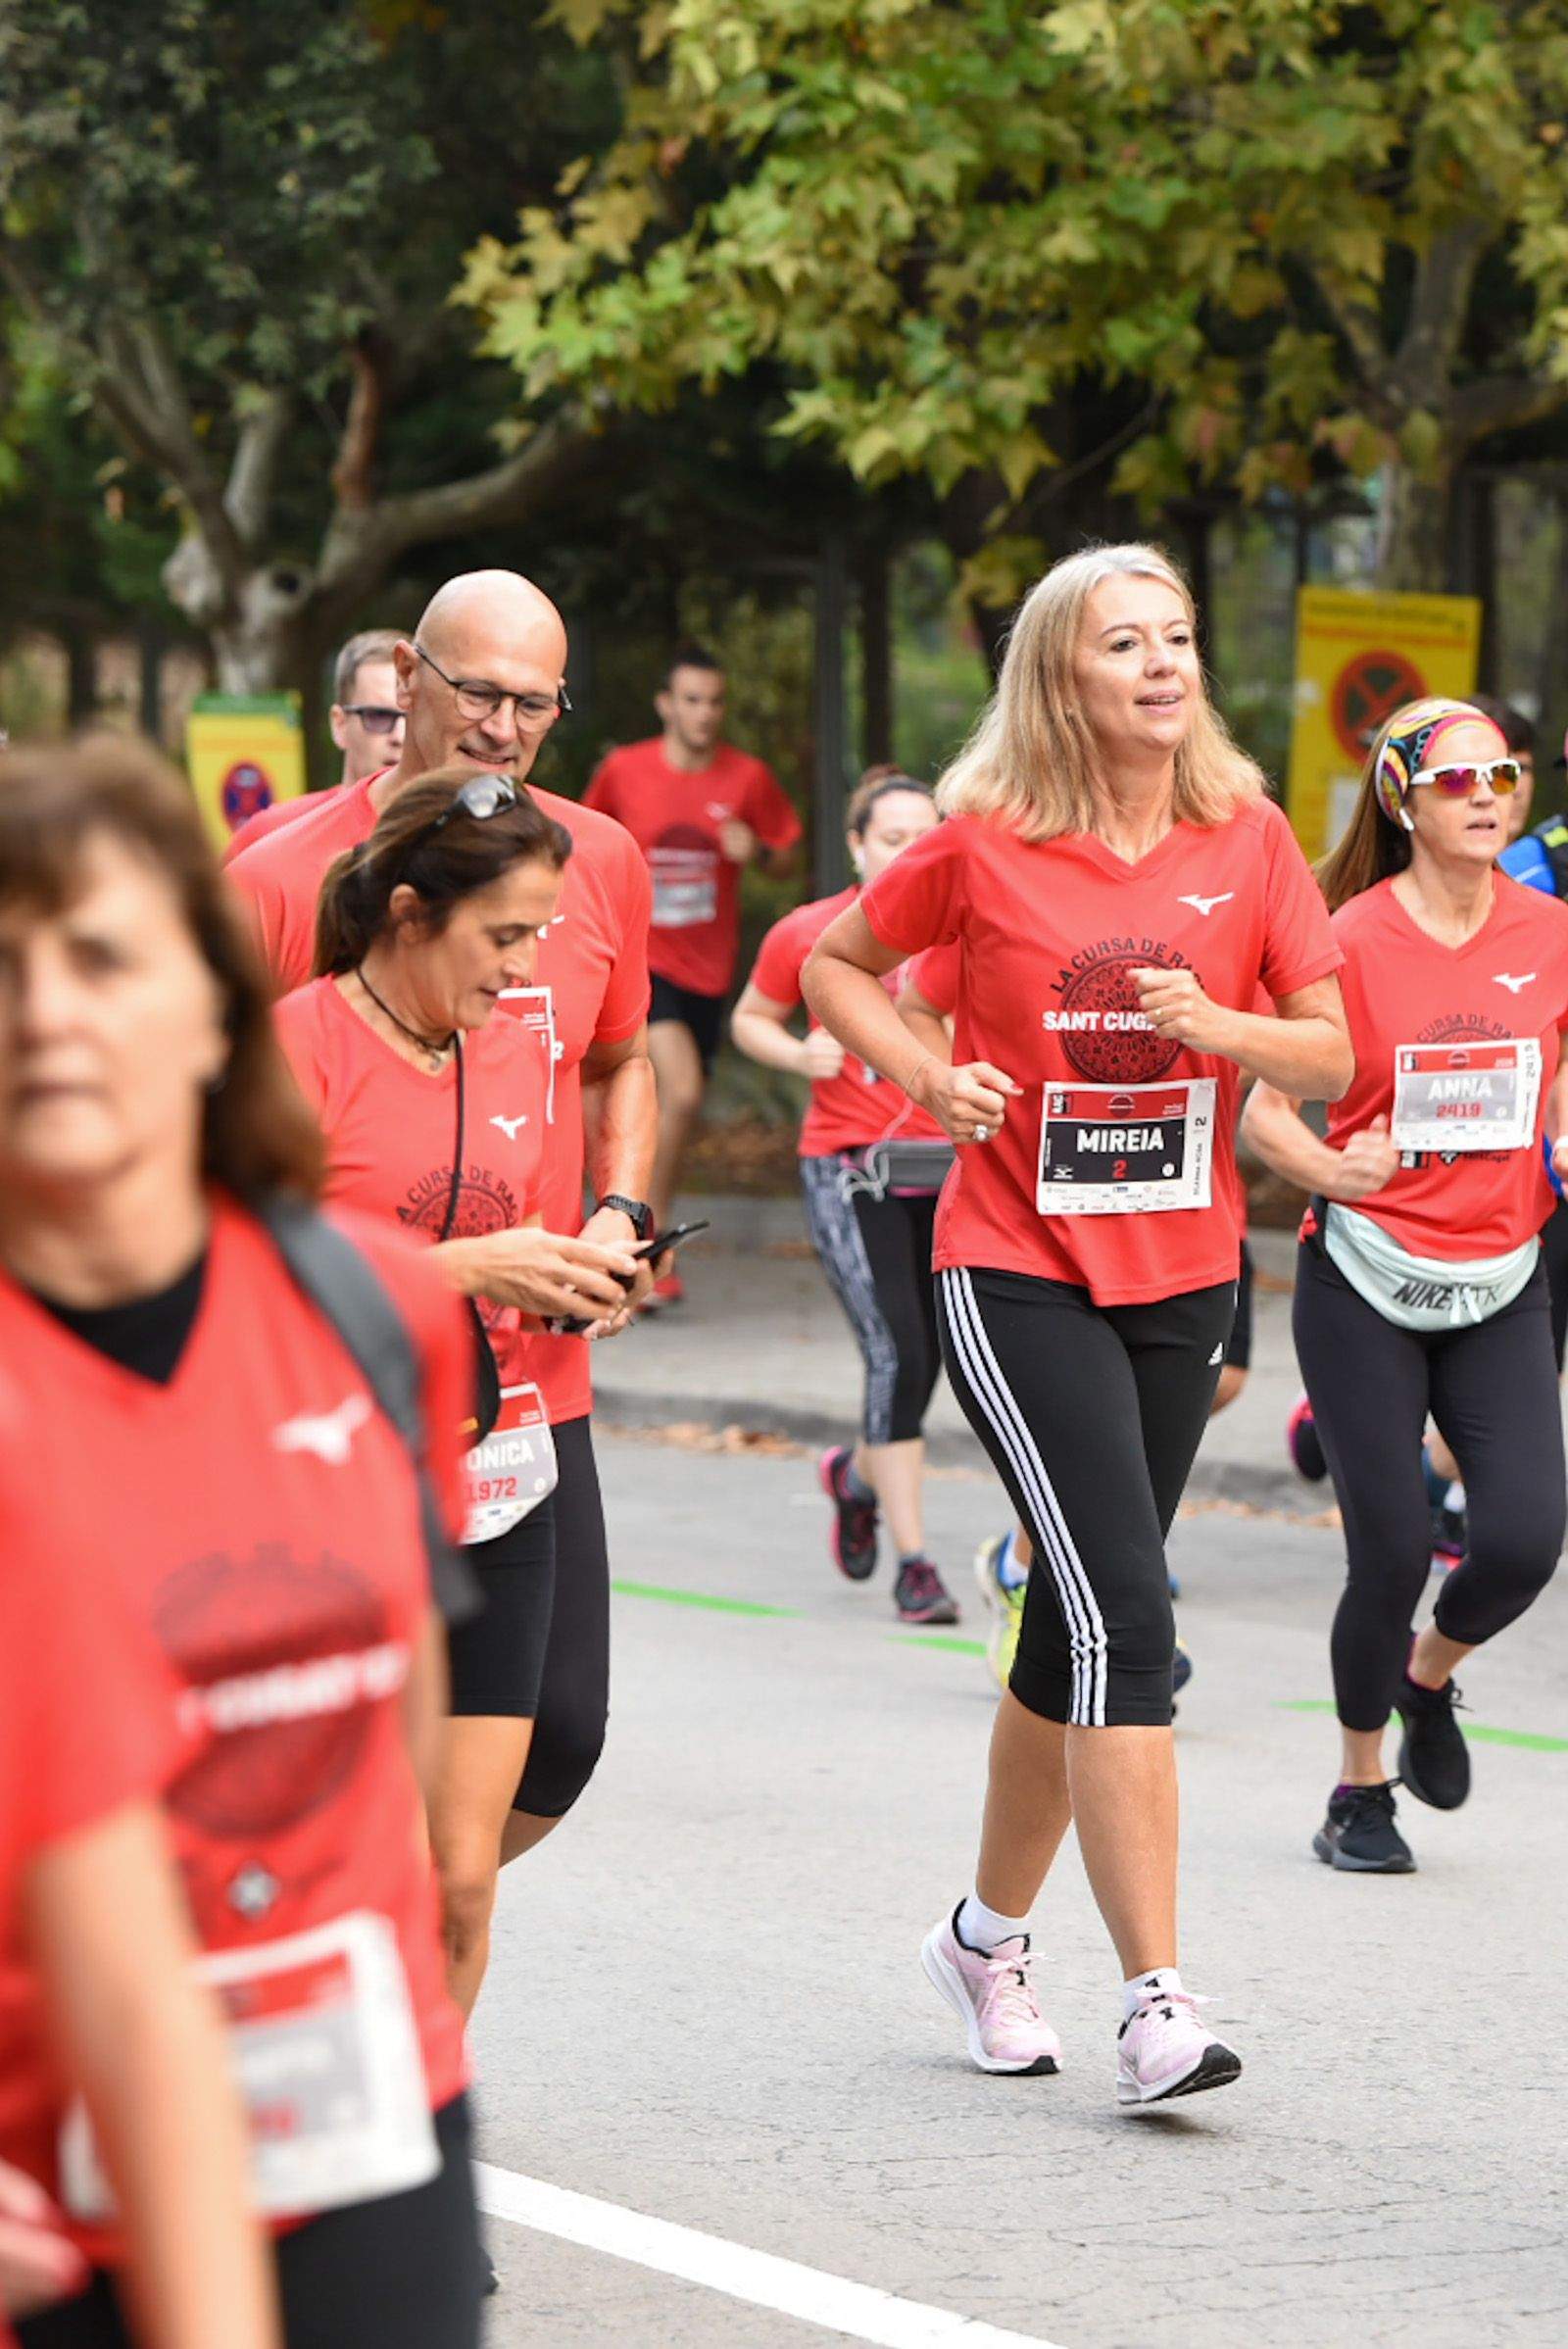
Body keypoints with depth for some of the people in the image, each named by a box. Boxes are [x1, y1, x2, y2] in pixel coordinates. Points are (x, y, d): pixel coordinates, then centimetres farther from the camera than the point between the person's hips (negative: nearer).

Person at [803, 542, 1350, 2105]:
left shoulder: (1246, 840, 1)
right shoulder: (984, 845, -6)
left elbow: (1331, 1055, 3)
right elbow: (836, 965, 9)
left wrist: (1220, 1026, -16)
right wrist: (928, 1074, -7)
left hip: (1183, 1276, 4)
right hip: (1018, 1272, -4)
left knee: (1081, 1627, 13)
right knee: (1125, 1616, -17)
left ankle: (990, 1935, 33)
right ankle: (1154, 2005, -18)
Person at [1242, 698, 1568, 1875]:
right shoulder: (1354, 939, -10)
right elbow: (1265, 1109, -7)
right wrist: (1335, 1171, -25)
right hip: (1366, 1281, -3)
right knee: (1393, 1549, -7)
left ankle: (1429, 1676, 23)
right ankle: (1360, 1795, 16)